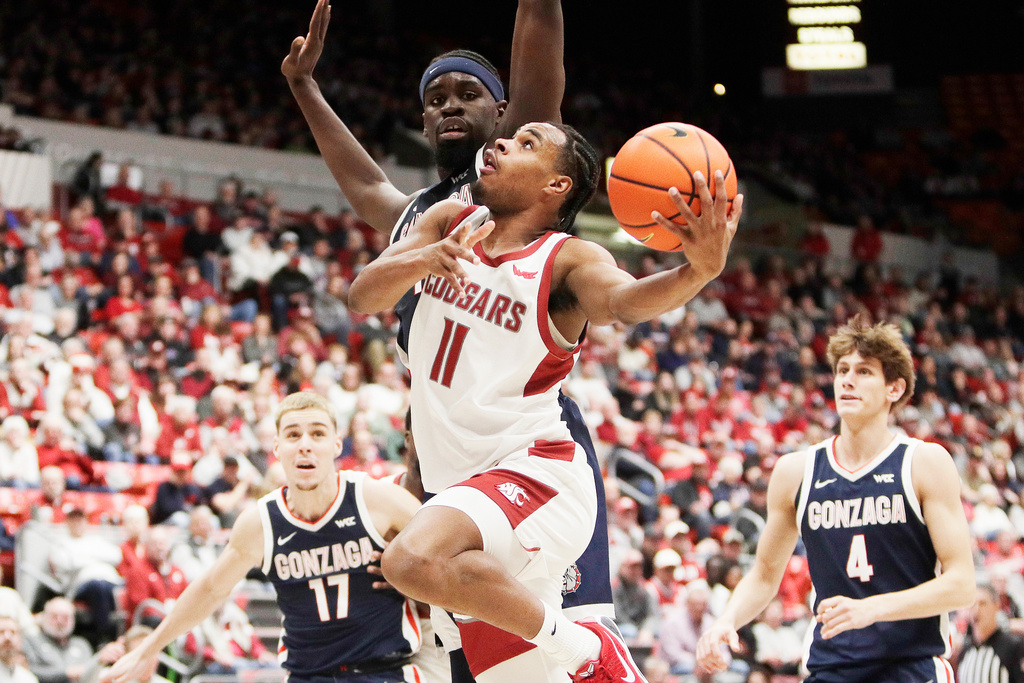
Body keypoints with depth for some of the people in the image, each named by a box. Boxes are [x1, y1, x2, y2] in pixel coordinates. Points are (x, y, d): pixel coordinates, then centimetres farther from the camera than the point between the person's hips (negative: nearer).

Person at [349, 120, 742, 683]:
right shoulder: (448, 223, 10)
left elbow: (625, 299, -29)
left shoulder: (568, 260, -8)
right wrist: (424, 259, -23)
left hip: (535, 473, -7)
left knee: (414, 561, -34)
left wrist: (701, 270, -51)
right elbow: (362, 298, -1)